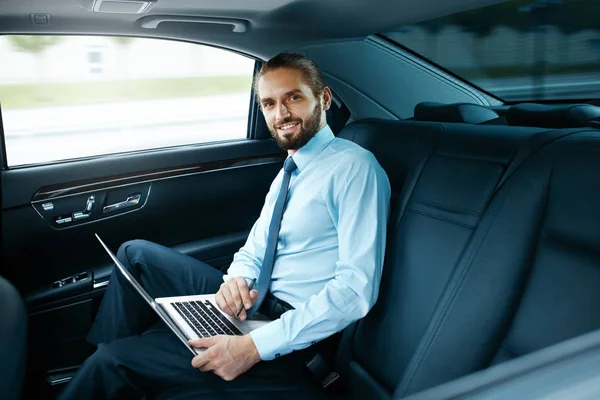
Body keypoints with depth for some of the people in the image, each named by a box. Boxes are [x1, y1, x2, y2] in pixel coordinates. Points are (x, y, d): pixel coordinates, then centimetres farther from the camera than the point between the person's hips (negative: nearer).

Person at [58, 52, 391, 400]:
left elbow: (357, 289, -23)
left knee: (113, 363, -12)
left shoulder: (355, 166, -16)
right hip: (254, 303, 8)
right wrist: (237, 279, -10)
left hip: (294, 341, -8)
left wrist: (255, 346, -26)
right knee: (136, 253, 5)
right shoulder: (289, 171, 12)